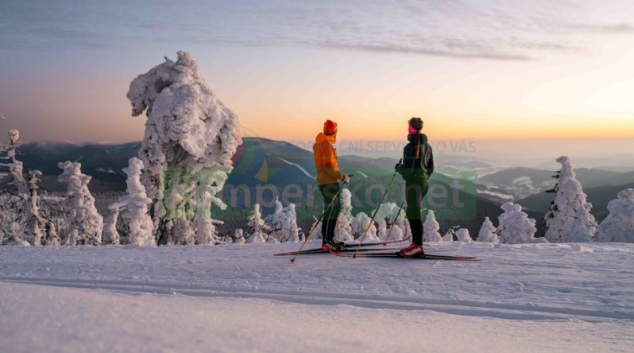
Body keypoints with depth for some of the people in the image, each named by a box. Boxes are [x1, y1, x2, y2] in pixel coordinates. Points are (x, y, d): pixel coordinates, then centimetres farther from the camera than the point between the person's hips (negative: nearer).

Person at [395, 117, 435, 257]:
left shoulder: (410, 146, -15)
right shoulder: (427, 145, 12)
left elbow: (408, 170, -18)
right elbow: (430, 168, 16)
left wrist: (399, 168, 1)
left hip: (413, 183, -9)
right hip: (424, 182, 9)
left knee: (414, 214, -6)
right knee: (412, 213, 16)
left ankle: (418, 246, -5)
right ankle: (416, 244, 19)